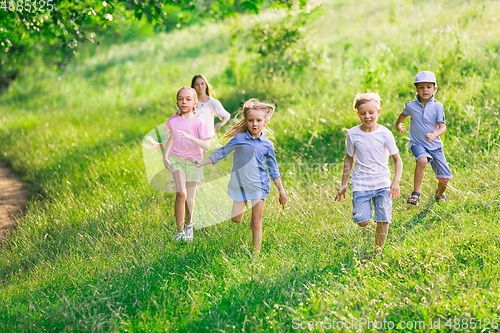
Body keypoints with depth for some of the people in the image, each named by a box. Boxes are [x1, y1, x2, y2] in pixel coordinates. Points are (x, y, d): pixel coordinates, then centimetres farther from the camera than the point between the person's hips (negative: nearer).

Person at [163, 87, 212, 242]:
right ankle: (179, 230, -12)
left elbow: (206, 146, -20)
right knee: (181, 193, -20)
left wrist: (190, 137, -32)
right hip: (177, 159, 1)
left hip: (194, 161, -1)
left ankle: (189, 224, 37)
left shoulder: (199, 122, -11)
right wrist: (165, 156, 10)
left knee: (189, 198, 8)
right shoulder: (173, 120, 1)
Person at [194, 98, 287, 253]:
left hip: (258, 186, 0)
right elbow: (221, 153, 3)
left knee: (256, 223, -2)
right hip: (240, 186, 0)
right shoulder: (239, 139, -1)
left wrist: (282, 192, 10)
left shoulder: (266, 144, 3)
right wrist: (202, 163, -3)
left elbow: (274, 170, 9)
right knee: (235, 220, 2)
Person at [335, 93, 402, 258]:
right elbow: (349, 159, 11)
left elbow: (397, 159, 1)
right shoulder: (352, 134, -1)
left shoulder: (385, 133, -4)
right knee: (362, 221, -14)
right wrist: (343, 184, 12)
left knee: (383, 220, -4)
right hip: (361, 184, 0)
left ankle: (378, 251, 16)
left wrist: (396, 181, -12)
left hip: (383, 184, 0)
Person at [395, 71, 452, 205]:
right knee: (422, 160, -37)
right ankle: (415, 193, -25)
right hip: (418, 144, -1)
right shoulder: (410, 106, -5)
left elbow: (442, 127, -9)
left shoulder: (438, 107, -8)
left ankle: (439, 194, 38)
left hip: (435, 145, 1)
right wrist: (398, 125, 37)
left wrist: (434, 135, -30)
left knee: (444, 179, 0)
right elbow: (403, 115, 19)